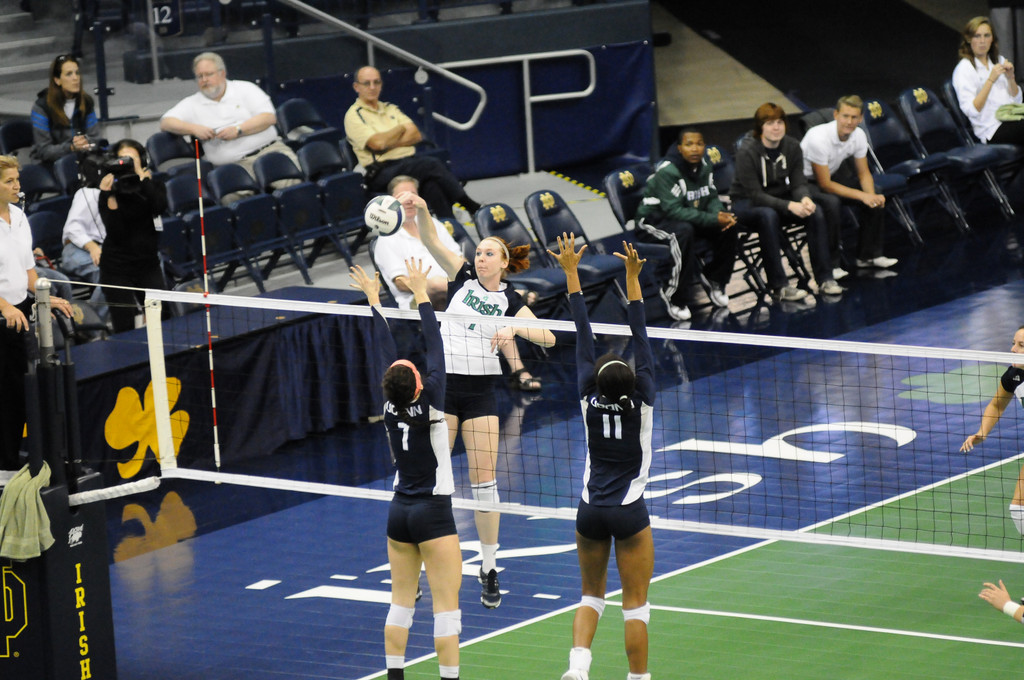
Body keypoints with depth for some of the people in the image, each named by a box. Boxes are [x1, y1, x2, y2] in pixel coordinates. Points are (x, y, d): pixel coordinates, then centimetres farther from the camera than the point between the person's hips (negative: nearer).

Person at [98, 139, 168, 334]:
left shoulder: (153, 186, 5)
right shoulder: (110, 192, -2)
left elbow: (160, 207, -18)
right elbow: (115, 232, -14)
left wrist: (141, 177, -17)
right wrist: (109, 196, -22)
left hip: (148, 264, 2)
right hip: (117, 268, -2)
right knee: (124, 331, -8)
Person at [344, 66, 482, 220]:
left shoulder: (390, 109, 23)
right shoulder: (354, 115, 2)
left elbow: (416, 135, 10)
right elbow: (377, 143, -13)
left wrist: (389, 143, -7)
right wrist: (402, 128, 4)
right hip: (382, 171, -5)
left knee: (431, 183, -31)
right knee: (432, 164, -30)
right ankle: (468, 205, -25)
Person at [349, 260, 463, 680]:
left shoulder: (391, 406, -4)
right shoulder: (429, 405, -16)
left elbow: (386, 351, 5)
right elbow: (435, 347, -13)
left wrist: (374, 299, 13)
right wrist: (420, 293, -9)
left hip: (399, 511, 6)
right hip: (433, 513, -6)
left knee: (401, 600, 12)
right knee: (446, 605, -5)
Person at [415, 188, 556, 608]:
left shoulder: (511, 301, 4)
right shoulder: (462, 277, 5)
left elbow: (548, 338, -8)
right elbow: (430, 241, -10)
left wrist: (514, 329, -26)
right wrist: (420, 208, -28)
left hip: (481, 392, 0)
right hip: (443, 383, 0)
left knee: (484, 480, -1)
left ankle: (489, 571, 8)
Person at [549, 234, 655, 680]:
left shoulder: (590, 400, -7)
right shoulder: (642, 402, -12)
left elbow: (584, 334, -4)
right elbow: (640, 338, -13)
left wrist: (571, 271, 0)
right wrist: (632, 277, -12)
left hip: (591, 511, 3)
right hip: (630, 512, -3)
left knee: (591, 596, 14)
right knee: (636, 605, 4)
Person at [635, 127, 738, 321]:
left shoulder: (704, 166, -1)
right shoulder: (667, 172, -25)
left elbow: (712, 198, 6)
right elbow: (674, 211, -30)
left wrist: (720, 214, -20)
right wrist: (713, 219, -33)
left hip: (686, 218, 7)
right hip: (654, 222, -7)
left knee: (728, 227, -13)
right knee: (684, 231, -39)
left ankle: (716, 281, 5)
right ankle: (673, 295, -28)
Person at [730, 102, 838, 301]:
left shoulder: (792, 147, -5)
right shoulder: (747, 152, -22)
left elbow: (798, 183, -4)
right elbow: (755, 195, -24)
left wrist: (805, 199, -29)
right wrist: (789, 206, -35)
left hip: (779, 198, 5)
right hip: (746, 203, -5)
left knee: (815, 211, -21)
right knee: (768, 215, -39)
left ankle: (825, 278, -16)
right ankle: (778, 287, -37)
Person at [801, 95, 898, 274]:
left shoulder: (859, 136, -11)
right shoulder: (819, 139, -33)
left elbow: (863, 173, 1)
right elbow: (825, 185, -27)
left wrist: (871, 196, -21)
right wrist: (862, 196, -28)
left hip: (834, 174, 7)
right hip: (807, 182, -7)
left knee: (877, 199, -8)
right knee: (831, 202, -37)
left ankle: (868, 255, 7)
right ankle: (830, 264, -24)